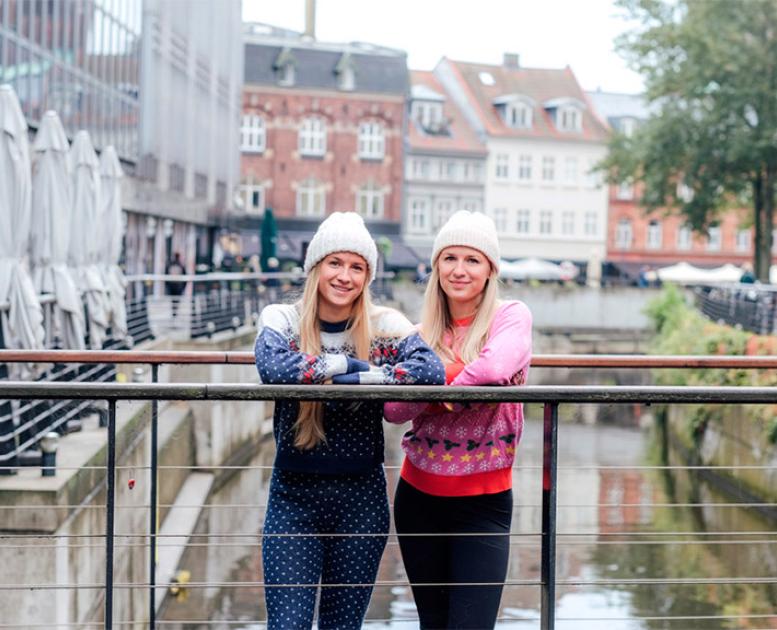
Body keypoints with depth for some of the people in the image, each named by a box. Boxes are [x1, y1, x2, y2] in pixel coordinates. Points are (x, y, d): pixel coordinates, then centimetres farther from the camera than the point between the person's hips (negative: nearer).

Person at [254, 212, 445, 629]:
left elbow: (432, 371, -18)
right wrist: (346, 363, -16)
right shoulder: (281, 319, -1)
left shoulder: (386, 325, -1)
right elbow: (272, 367, -23)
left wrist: (358, 379, -23)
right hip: (294, 497, -1)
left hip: (362, 498, 1)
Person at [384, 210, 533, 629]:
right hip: (419, 497, 4)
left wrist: (447, 386, -13)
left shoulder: (511, 316, -6)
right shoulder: (422, 331, 6)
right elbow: (393, 410, -5)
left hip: (483, 501, -4)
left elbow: (496, 366, -28)